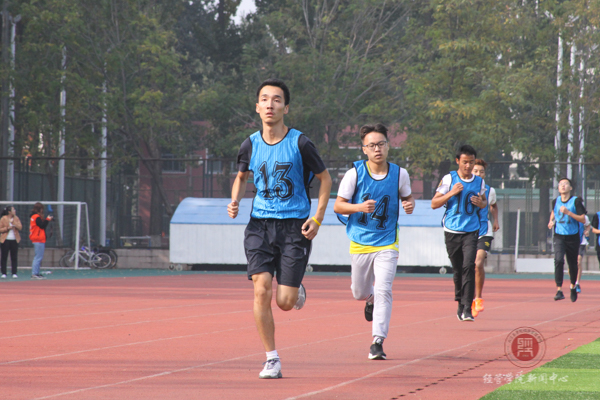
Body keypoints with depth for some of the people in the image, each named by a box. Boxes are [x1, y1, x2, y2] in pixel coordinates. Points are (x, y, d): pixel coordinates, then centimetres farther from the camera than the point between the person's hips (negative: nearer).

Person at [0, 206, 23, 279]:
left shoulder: (16, 218, 8)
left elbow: (20, 227, -3)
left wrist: (14, 223, -15)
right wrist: (7, 228, -16)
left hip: (14, 240, 2)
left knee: (14, 257, 1)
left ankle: (14, 273, 5)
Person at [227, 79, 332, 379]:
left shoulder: (300, 144, -7)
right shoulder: (250, 145, 3)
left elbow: (324, 178, 5)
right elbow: (241, 177, 22)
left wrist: (317, 219, -5)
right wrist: (235, 201, 1)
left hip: (294, 227, -2)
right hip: (260, 224, 2)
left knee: (285, 303, -5)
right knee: (262, 290, -14)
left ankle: (297, 288, 34)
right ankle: (272, 359, -3)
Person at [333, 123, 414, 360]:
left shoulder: (399, 174, -3)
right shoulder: (355, 172, -7)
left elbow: (407, 196, 16)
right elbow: (338, 205, -4)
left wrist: (409, 205, -8)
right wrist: (360, 207, -23)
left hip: (387, 243, -1)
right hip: (360, 242, 1)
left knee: (383, 291, -15)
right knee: (359, 293, 13)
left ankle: (378, 341, -12)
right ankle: (370, 299, 50)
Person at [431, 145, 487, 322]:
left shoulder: (479, 182, 6)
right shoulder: (449, 179, -1)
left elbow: (484, 202, 23)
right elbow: (434, 204, -1)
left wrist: (481, 203, -1)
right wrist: (452, 193, -15)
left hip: (471, 231, 0)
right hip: (452, 231, 0)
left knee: (469, 266, -16)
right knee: (458, 270, 7)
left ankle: (467, 308, -18)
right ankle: (460, 303, 28)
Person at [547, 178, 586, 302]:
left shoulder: (576, 201, -8)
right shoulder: (555, 201, 4)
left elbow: (583, 220, -14)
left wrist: (568, 212, -23)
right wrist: (551, 221, 8)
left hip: (573, 237, -1)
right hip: (559, 237, 1)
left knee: (573, 264, 10)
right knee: (558, 260, -21)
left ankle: (573, 286, 39)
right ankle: (559, 290, -24)